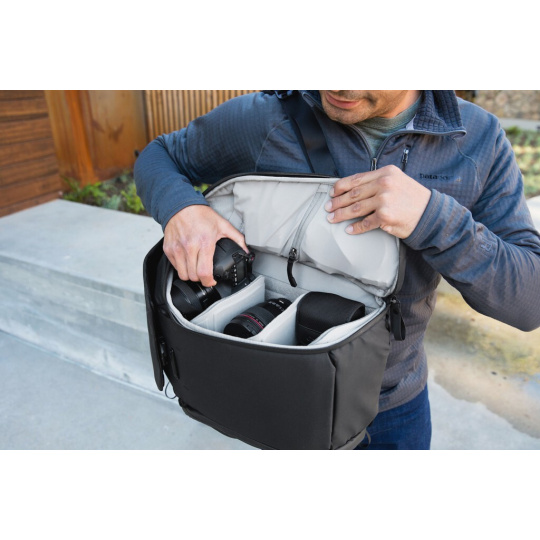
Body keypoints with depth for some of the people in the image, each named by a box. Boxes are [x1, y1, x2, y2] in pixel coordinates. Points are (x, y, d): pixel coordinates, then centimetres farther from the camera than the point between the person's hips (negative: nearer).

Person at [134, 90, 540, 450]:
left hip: (397, 403, 3)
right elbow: (158, 157, -2)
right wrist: (179, 207, -26)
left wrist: (433, 219, -33)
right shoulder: (262, 118, -18)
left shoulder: (480, 138, -13)